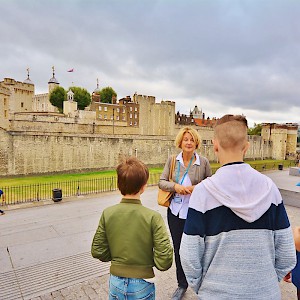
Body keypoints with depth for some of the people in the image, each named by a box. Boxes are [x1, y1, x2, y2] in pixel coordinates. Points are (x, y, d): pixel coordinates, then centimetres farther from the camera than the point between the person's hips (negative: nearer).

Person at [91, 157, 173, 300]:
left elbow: (98, 252, -6)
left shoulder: (107, 214, -14)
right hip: (142, 285, -2)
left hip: (115, 282, 2)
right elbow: (164, 261, -21)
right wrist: (148, 259, -1)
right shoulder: (153, 217, -22)